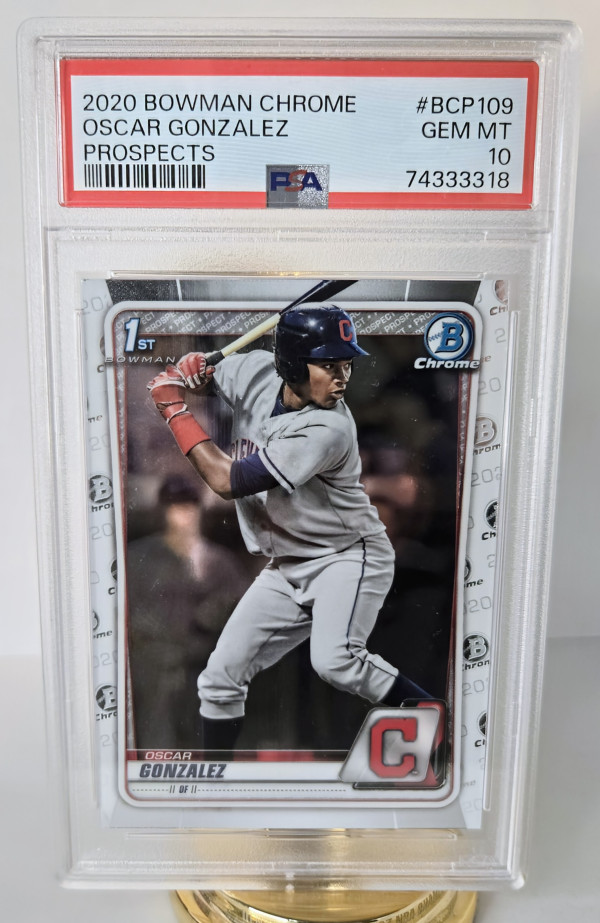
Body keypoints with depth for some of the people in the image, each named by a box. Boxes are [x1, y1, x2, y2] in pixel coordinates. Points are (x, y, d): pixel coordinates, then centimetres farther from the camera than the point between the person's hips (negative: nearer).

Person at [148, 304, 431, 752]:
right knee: (221, 677, 8)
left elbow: (228, 480, -27)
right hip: (288, 566, 6)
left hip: (351, 556, -6)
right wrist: (190, 367, -13)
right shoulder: (256, 370, -8)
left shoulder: (328, 428, -28)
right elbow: (199, 376, 13)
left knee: (334, 660, -32)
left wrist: (174, 408, -18)